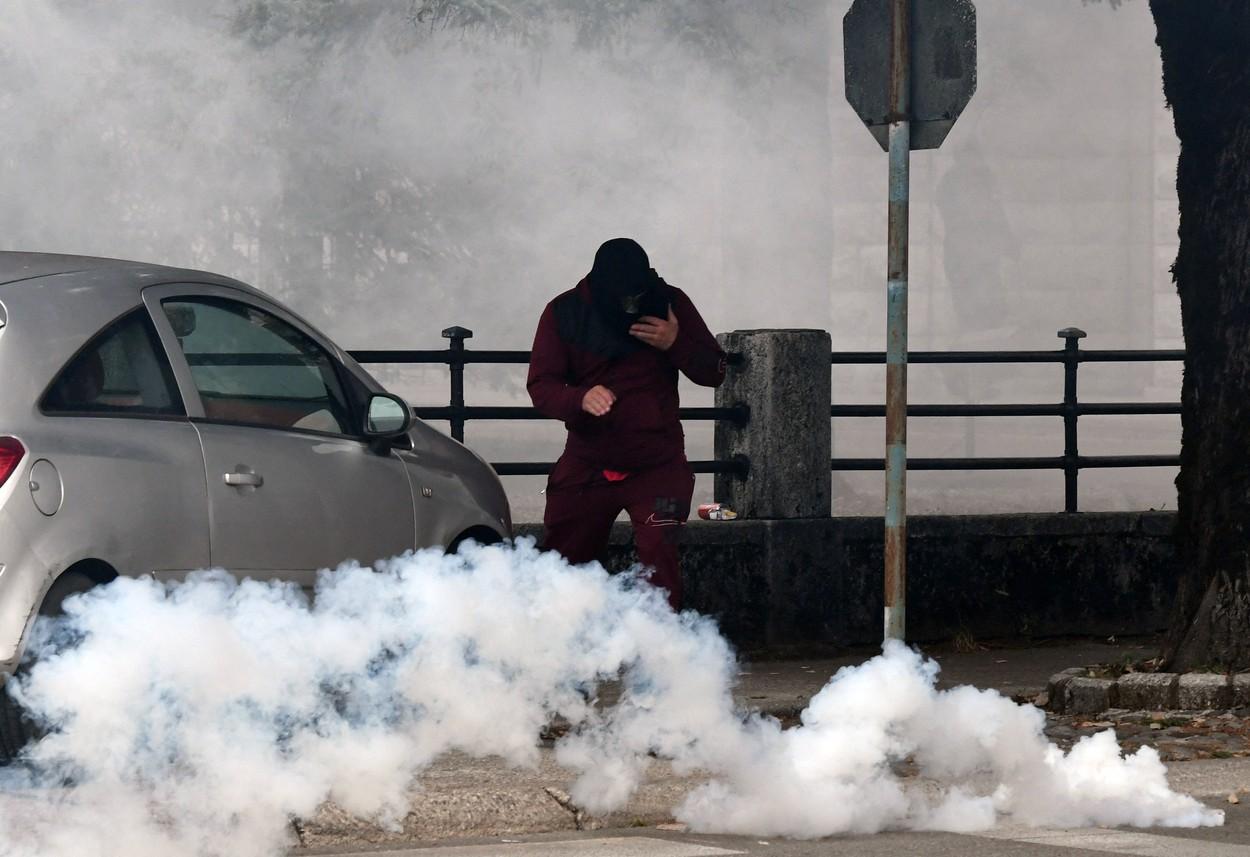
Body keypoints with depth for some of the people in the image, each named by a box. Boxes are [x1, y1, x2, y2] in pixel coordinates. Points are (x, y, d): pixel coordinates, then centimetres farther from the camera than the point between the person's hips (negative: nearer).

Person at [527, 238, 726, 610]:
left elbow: (714, 372, 1)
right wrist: (581, 399, -31)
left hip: (657, 464, -1)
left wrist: (676, 345, -19)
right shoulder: (565, 313, -3)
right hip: (587, 464, 1)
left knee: (658, 551, -20)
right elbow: (540, 386, -9)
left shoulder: (670, 304, -3)